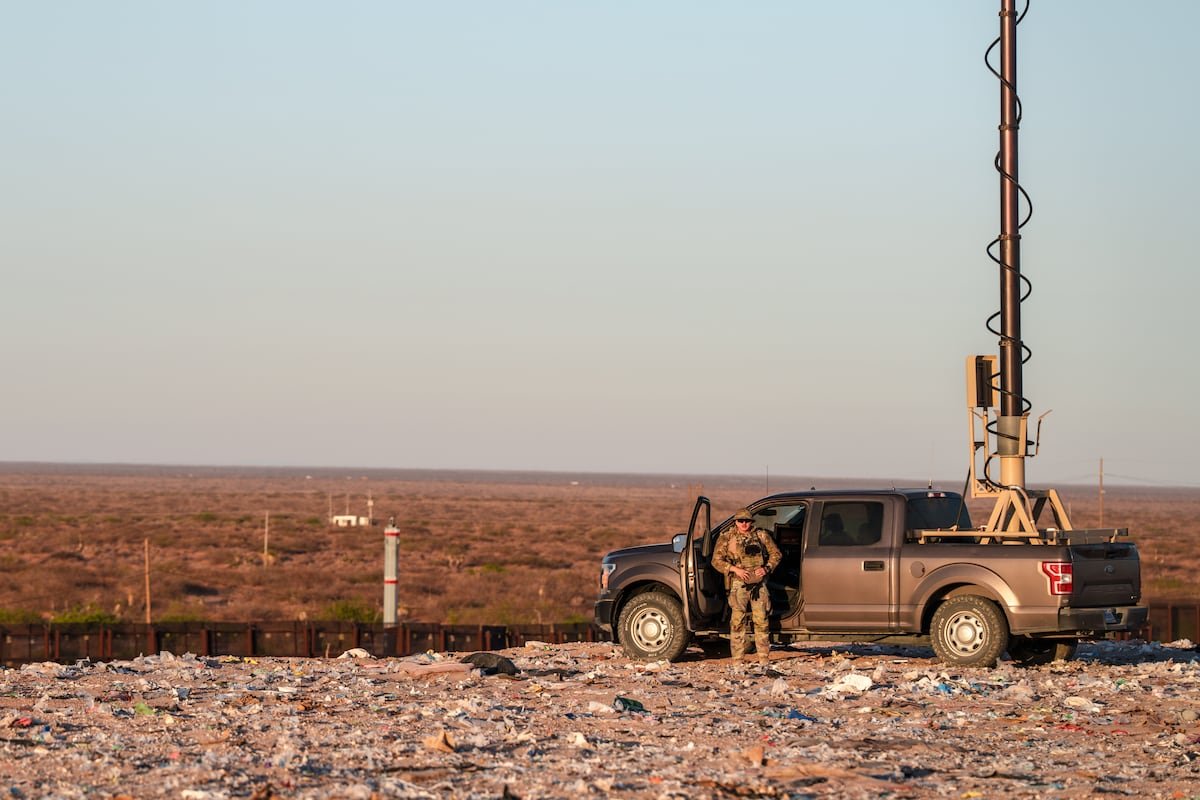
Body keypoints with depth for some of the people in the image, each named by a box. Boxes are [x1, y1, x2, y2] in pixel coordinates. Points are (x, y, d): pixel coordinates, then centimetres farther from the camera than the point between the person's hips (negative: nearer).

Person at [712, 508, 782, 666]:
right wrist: (735, 569, -12)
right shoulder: (727, 538, 3)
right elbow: (716, 561, 0)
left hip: (759, 583, 2)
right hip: (738, 584, -2)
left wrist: (766, 568, -3)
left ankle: (764, 658, 6)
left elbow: (776, 554, 14)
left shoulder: (761, 535, 9)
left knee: (761, 620, 1)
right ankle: (737, 659, 0)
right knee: (737, 621, -3)